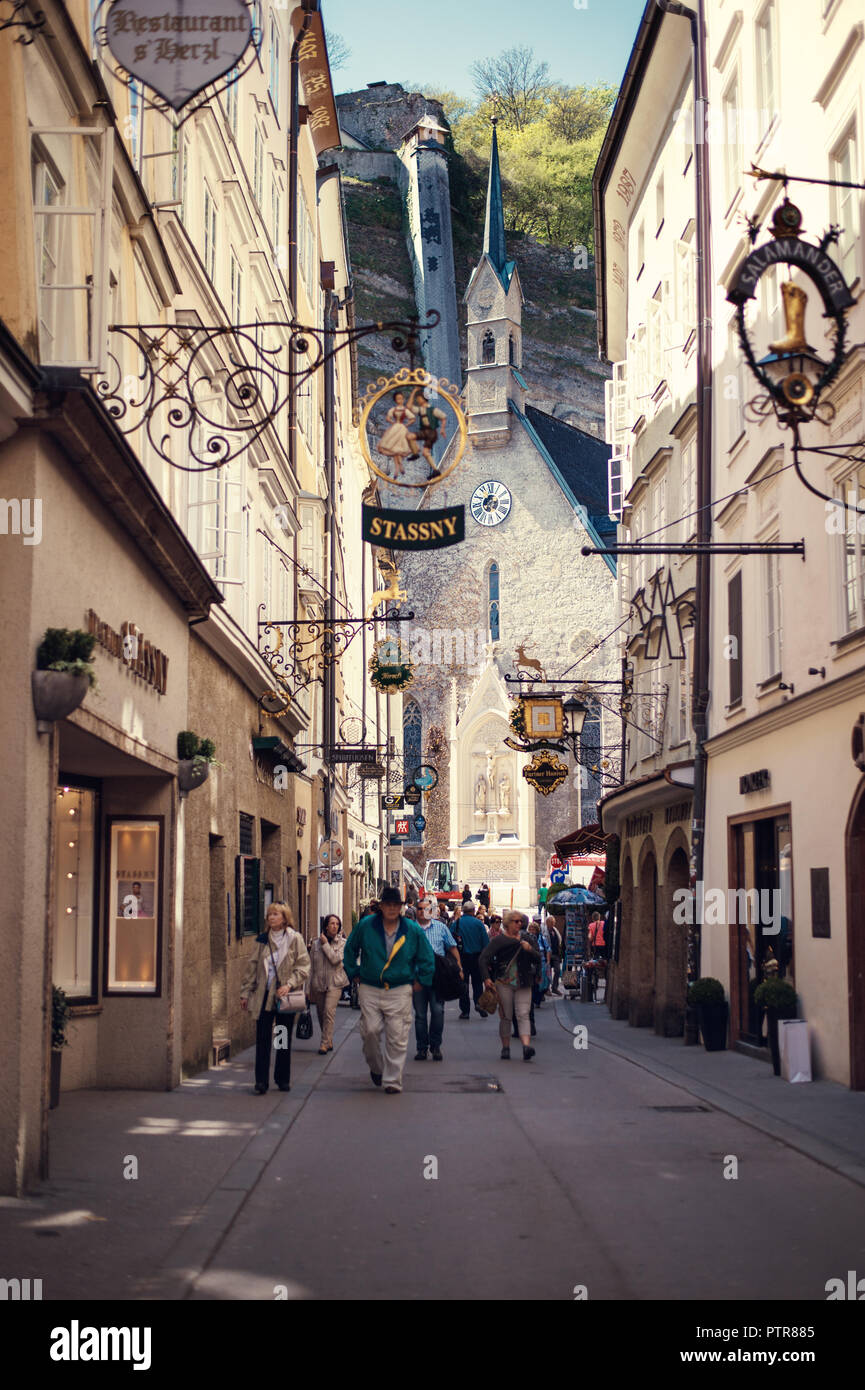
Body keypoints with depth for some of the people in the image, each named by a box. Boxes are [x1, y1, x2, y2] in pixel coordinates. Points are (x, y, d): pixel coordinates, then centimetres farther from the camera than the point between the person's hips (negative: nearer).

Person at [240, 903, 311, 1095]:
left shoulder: (295, 939, -1)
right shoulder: (262, 940, 7)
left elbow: (303, 966, -4)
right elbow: (252, 967, 11)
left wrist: (289, 985, -16)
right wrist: (245, 992, 7)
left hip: (286, 996, -2)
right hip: (264, 995, 2)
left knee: (285, 1039, 7)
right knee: (262, 1039, -3)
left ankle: (283, 1079, 18)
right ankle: (261, 1081, -1)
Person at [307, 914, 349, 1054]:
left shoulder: (342, 943, 0)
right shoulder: (316, 943, 6)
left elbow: (335, 959, -16)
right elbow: (311, 966, 9)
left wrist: (325, 944, -11)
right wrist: (308, 988, 8)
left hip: (334, 983, -3)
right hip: (318, 983, 3)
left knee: (329, 1011, -17)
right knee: (321, 1014, 8)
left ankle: (325, 1043, -15)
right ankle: (329, 1042, 24)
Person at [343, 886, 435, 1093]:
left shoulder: (413, 930, 1)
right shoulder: (365, 926, 1)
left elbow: (427, 959, 11)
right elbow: (350, 950, 15)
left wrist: (419, 981, 7)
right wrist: (354, 974, 12)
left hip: (400, 991, -1)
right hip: (370, 990, 1)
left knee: (397, 1037, -4)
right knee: (370, 1031, -4)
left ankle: (393, 1080, 4)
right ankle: (376, 1067, 23)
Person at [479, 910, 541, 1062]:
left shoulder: (526, 939, 11)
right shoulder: (499, 940, 0)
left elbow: (538, 959, 9)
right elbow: (484, 958, -4)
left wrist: (530, 950, -11)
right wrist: (486, 978, -14)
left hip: (523, 984, 2)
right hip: (504, 984, -2)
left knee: (523, 1015, -10)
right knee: (506, 1016, 3)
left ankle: (526, 1046, -24)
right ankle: (505, 1048, 14)